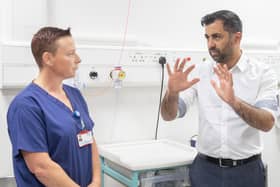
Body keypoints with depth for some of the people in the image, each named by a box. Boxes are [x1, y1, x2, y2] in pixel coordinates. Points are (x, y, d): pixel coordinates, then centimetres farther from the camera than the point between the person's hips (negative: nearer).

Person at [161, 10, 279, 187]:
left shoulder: (263, 73, -6)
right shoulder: (199, 72, -1)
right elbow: (169, 115, -5)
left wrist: (234, 102, -34)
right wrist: (172, 92, -26)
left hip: (246, 169, -1)